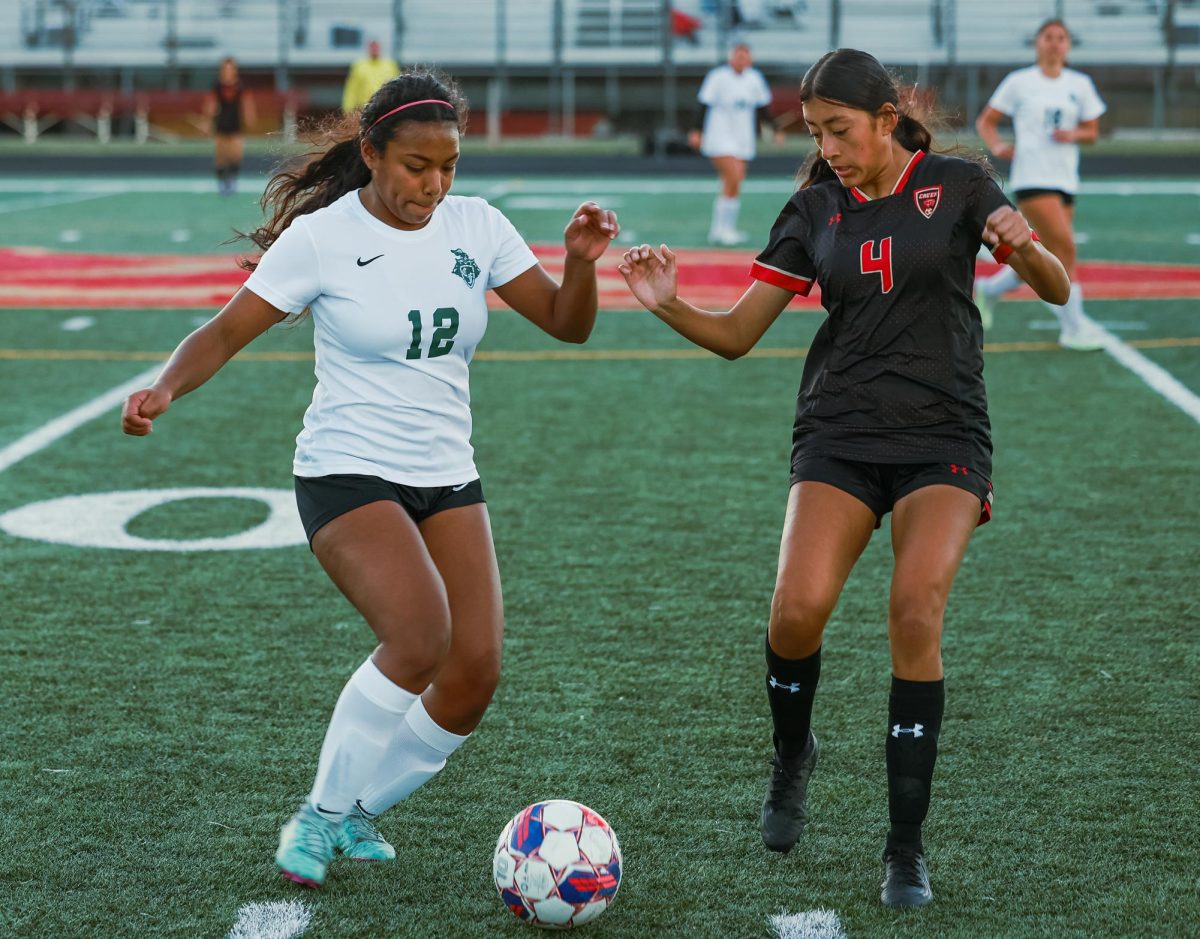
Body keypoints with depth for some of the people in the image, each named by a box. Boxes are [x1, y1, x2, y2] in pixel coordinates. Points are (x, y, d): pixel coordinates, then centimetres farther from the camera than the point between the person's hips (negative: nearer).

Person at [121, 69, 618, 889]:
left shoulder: (476, 227, 2)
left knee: (473, 679, -6)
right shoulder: (321, 236, -10)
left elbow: (568, 324, 4)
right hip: (347, 475, -5)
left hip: (448, 481, 5)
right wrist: (166, 388, -27)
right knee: (419, 639, -28)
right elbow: (227, 332, -9)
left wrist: (583, 262, -16)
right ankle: (320, 816, -7)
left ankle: (357, 812, 18)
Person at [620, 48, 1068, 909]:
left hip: (943, 437, -2)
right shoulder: (814, 211, 7)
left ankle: (907, 848, -7)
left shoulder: (955, 184, 1)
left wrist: (1023, 243, -27)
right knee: (798, 607, -20)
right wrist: (668, 304, -12)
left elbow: (1056, 290, -5)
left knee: (916, 615, -20)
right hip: (840, 438, 2)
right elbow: (735, 335, 8)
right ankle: (792, 755, 13)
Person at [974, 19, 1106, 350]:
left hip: (1065, 179, 6)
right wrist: (997, 146, -14)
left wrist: (1073, 135, -8)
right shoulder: (1019, 82, 0)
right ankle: (1073, 326, -10)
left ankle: (988, 290, 28)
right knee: (1065, 247, -16)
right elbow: (986, 121, 6)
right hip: (1031, 177, -6)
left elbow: (1091, 132, 14)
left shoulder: (1080, 84, 10)